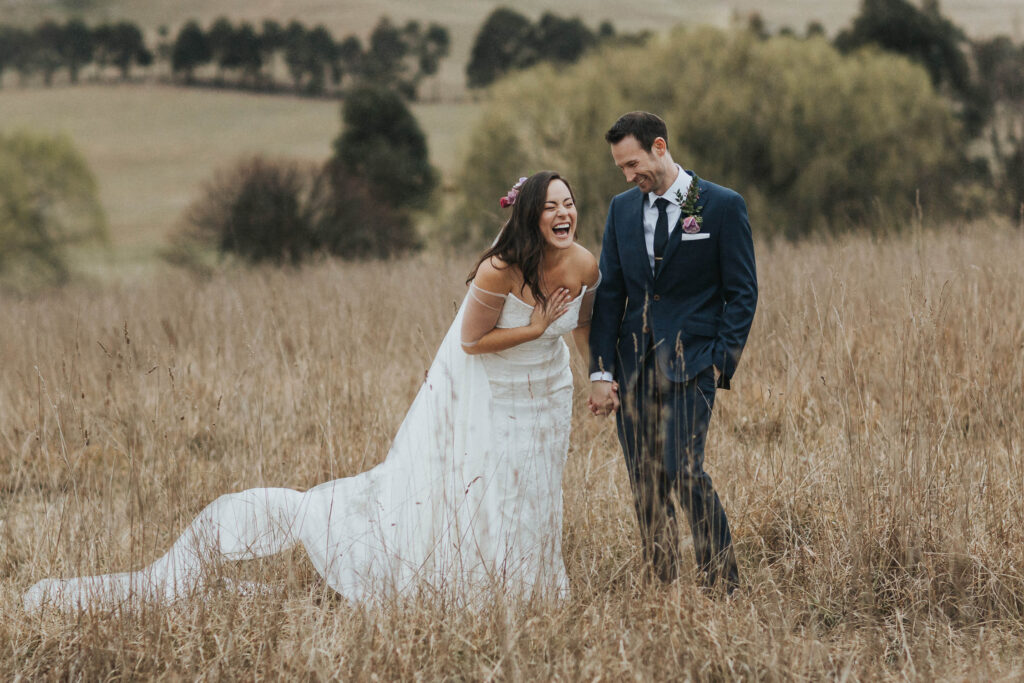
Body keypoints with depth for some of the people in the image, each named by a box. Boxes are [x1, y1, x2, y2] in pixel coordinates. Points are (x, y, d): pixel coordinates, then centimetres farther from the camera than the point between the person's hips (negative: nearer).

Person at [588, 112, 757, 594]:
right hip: (633, 366, 5)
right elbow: (609, 294, 12)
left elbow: (742, 293, -1)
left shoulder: (722, 207, -2)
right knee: (645, 483, 3)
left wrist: (721, 363, -10)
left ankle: (722, 585, -6)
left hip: (690, 362, -5)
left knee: (684, 472, -16)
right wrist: (602, 371, 3)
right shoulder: (622, 209, 12)